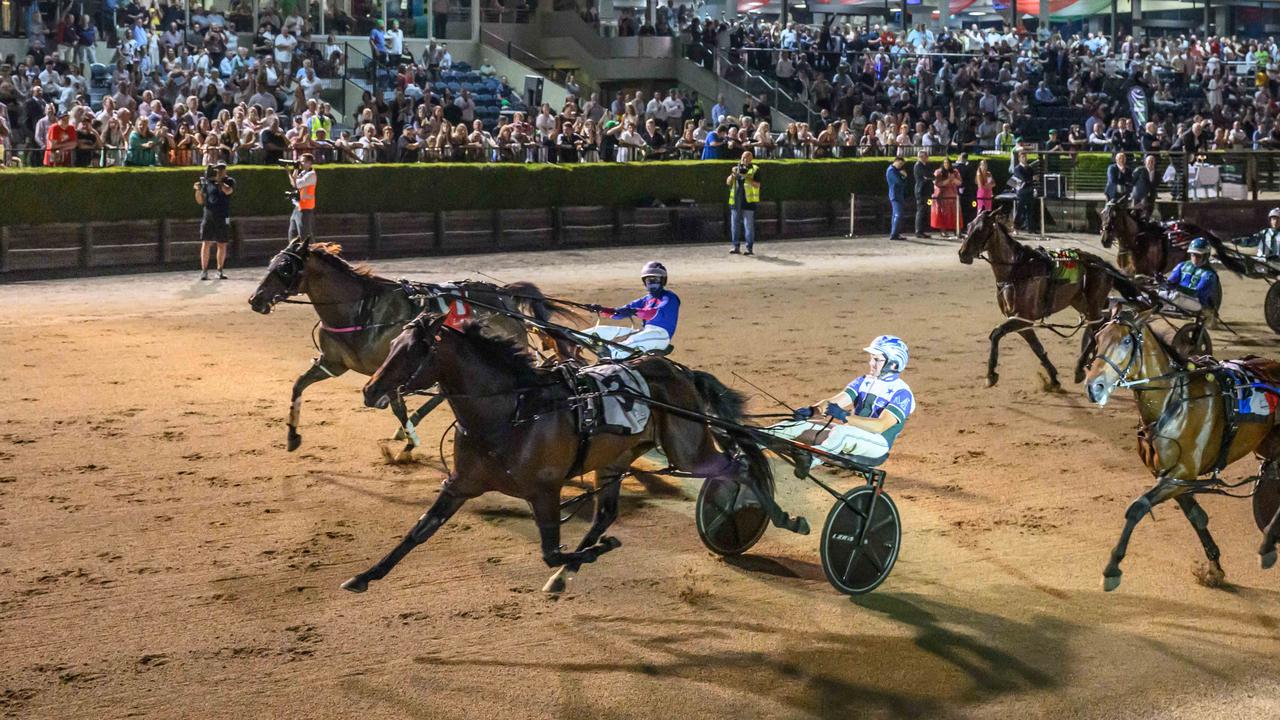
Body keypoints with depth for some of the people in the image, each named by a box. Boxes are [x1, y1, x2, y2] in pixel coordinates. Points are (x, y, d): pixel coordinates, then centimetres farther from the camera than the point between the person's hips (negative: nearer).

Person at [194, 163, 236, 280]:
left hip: (223, 218, 0)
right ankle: (204, 271, -2)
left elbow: (228, 191, -20)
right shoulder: (207, 182, 6)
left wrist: (218, 180, -22)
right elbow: (200, 201, 8)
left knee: (222, 245, 5)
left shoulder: (229, 181, 4)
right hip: (208, 217, 0)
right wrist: (198, 190, -10)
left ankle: (220, 270, 16)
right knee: (206, 243, -5)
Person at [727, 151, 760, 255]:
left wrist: (747, 177, -18)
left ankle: (749, 248, -2)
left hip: (748, 201, -5)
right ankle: (735, 247, 14)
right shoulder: (736, 168, 16)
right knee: (734, 225, 6)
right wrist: (733, 175, -9)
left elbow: (757, 185, -6)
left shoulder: (755, 169, 3)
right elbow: (728, 182, 10)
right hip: (735, 201, 5)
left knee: (749, 225, -5)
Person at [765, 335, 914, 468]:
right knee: (798, 423, -9)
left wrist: (845, 417, -35)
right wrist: (812, 410, -23)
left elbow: (881, 426, -24)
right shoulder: (863, 381, 11)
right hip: (852, 435, 6)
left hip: (877, 445, -6)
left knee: (841, 433, -38)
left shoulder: (901, 392, -10)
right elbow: (836, 402, -2)